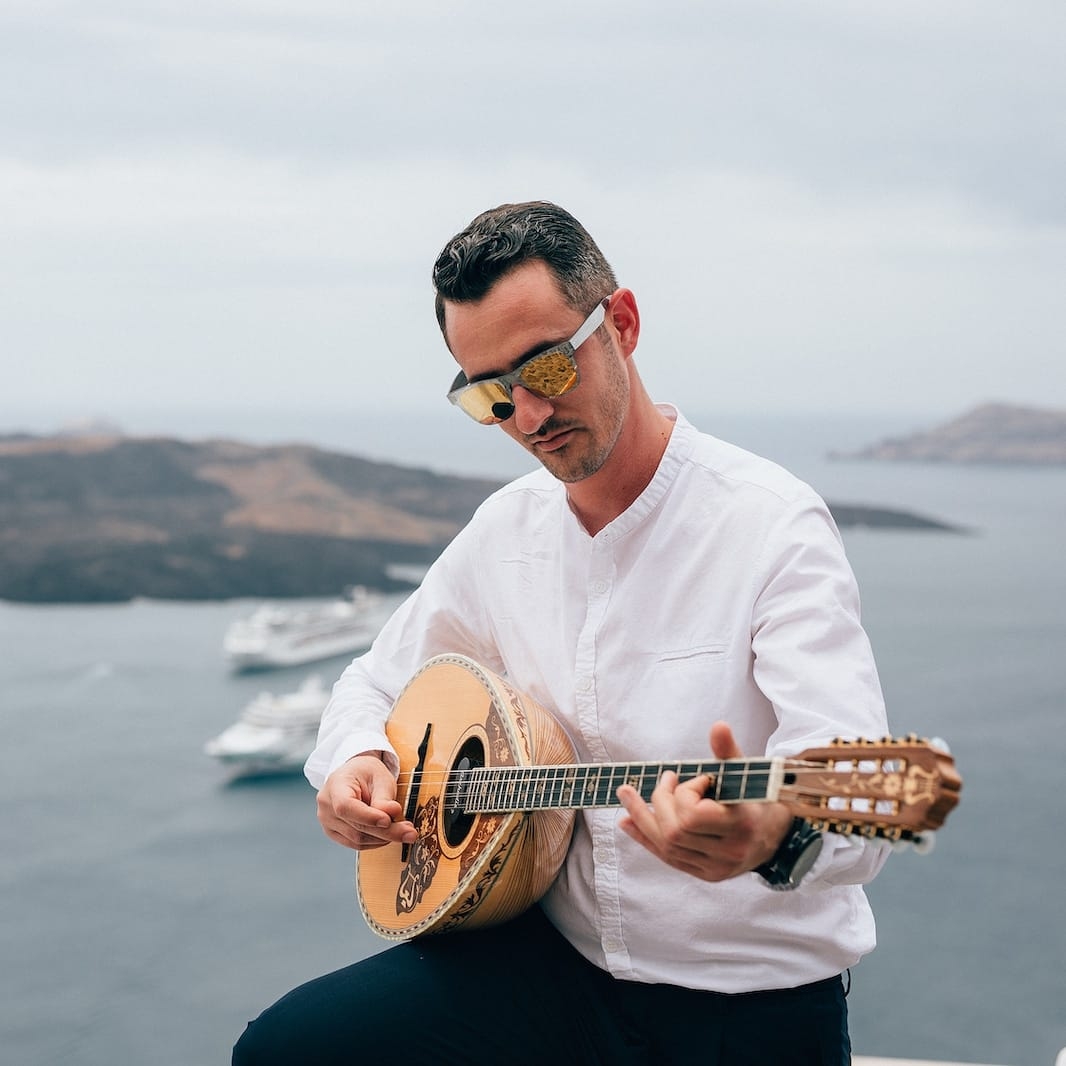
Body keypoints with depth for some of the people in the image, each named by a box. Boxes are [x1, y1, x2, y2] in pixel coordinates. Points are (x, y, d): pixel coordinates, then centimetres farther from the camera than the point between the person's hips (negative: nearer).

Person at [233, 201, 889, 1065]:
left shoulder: (772, 524, -16)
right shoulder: (504, 530, 5)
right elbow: (381, 683, 20)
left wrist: (777, 833, -50)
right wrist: (355, 763, -3)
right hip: (556, 953, 5)